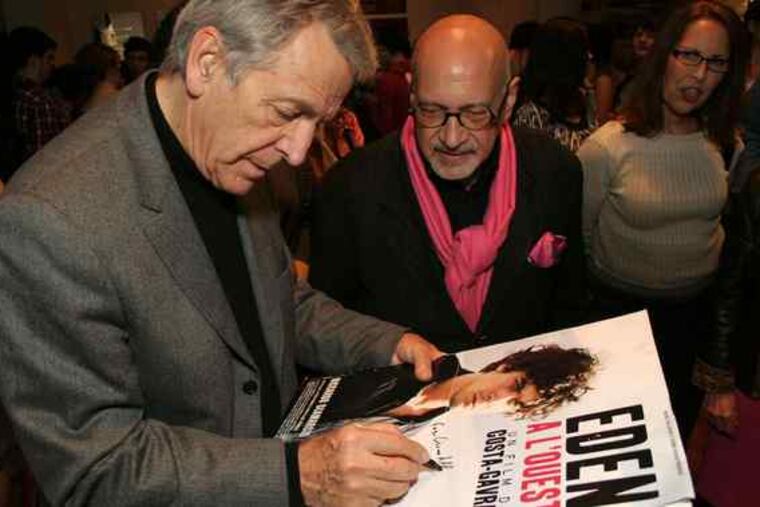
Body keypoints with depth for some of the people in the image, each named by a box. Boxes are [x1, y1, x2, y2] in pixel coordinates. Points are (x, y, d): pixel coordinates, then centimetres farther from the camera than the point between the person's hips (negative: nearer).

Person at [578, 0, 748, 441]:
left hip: (697, 308, 4)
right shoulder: (608, 147, -19)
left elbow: (725, 221, 10)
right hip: (622, 308, -4)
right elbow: (577, 235, -10)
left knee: (681, 420, 24)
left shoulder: (724, 145, -4)